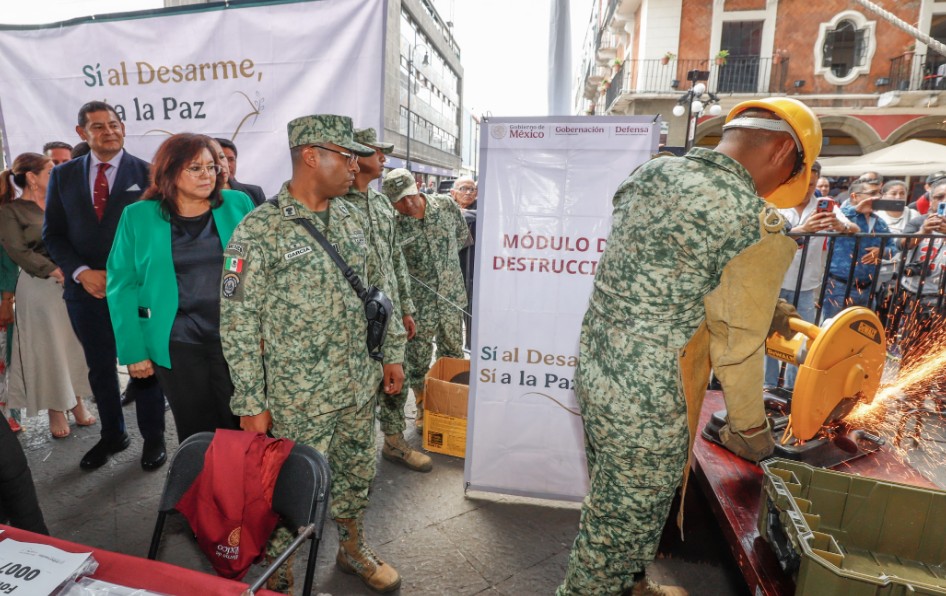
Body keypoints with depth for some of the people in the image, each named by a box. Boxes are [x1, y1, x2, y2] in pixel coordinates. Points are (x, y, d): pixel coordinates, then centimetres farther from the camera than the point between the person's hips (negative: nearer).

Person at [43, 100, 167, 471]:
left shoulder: (146, 173, -3)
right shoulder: (63, 175, 7)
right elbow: (53, 234, 7)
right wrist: (81, 272, -8)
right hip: (86, 288, 4)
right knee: (100, 368, 16)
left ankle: (153, 438, 25)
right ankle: (112, 435, 35)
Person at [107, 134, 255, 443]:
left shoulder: (238, 205, 1)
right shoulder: (138, 216, 0)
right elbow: (122, 285, 2)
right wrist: (133, 349, -3)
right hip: (176, 343, 0)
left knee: (242, 428, 9)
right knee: (196, 433, 13)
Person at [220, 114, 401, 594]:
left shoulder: (353, 218, 4)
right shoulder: (259, 230, -14)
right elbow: (238, 323, -12)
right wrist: (251, 402, -11)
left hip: (359, 385, 6)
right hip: (299, 396, -5)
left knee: (357, 474, 21)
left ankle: (352, 549, 47)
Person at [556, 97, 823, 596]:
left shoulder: (647, 174, 1)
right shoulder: (761, 228, -19)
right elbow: (737, 348, -12)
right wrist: (750, 431, 7)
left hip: (593, 374, 8)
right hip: (646, 408, -8)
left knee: (612, 502, 28)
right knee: (625, 521, 17)